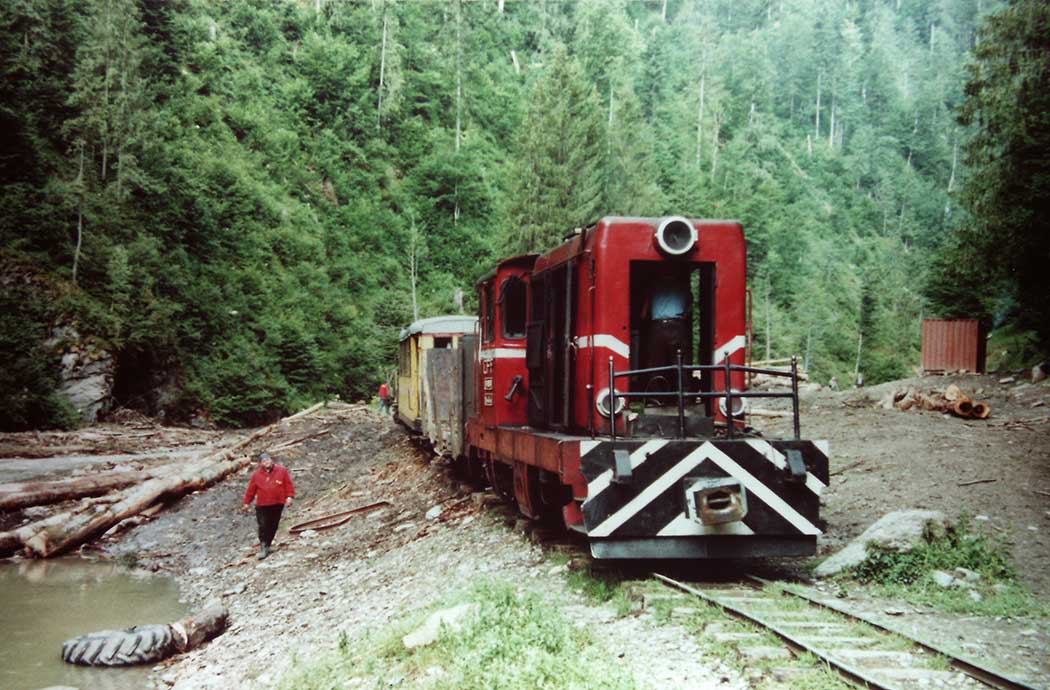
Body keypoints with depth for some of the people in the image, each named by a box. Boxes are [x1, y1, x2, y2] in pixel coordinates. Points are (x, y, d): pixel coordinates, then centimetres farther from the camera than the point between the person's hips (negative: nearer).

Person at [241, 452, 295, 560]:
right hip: (262, 505, -1)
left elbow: (288, 484, 2)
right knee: (263, 526, -10)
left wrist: (289, 496, -9)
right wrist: (246, 503, 12)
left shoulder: (282, 471, 1)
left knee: (273, 526, 6)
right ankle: (263, 547, -7)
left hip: (277, 504, 1)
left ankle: (267, 545, 20)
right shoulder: (256, 474, 2)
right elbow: (251, 490, 8)